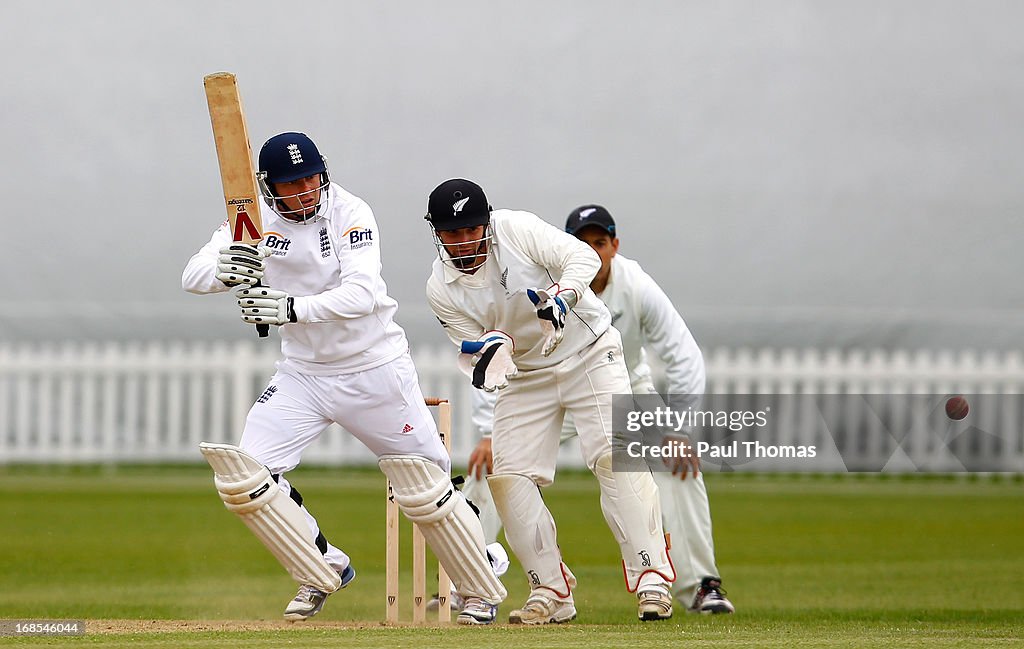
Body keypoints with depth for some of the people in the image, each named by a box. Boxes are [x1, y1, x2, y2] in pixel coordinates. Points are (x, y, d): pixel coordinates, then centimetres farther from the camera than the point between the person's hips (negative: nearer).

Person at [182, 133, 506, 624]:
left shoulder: (350, 214, -18)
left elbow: (362, 294, -32)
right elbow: (193, 276, -14)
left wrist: (292, 308, -46)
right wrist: (225, 270, -38)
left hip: (375, 371, -4)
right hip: (302, 375, 4)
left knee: (425, 490, 0)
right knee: (242, 476, -11)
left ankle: (482, 590, 22)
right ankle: (322, 570, 8)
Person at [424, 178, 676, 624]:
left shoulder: (516, 229, -17)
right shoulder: (441, 290, -8)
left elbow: (582, 257, -24)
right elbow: (473, 352, -8)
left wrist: (562, 296, -43)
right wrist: (492, 346, -31)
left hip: (590, 354, -4)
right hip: (524, 377, 4)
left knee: (615, 457, -19)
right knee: (506, 476, -7)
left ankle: (651, 579, -20)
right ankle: (551, 592, 2)